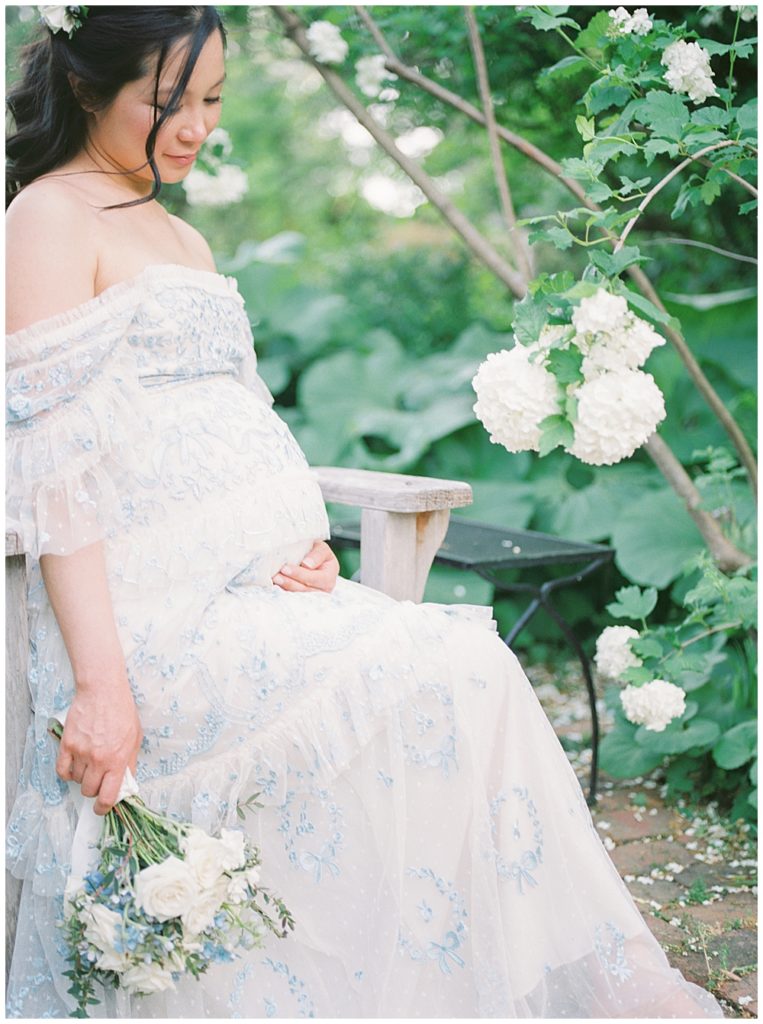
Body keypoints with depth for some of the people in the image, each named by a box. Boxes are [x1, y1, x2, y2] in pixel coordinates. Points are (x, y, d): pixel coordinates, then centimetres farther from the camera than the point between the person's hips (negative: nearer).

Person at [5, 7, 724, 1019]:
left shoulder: (183, 240, 23)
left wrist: (307, 547, 2)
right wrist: (99, 684, -18)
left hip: (255, 596, 8)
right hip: (158, 622, -8)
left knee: (465, 667, -14)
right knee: (450, 672, -21)